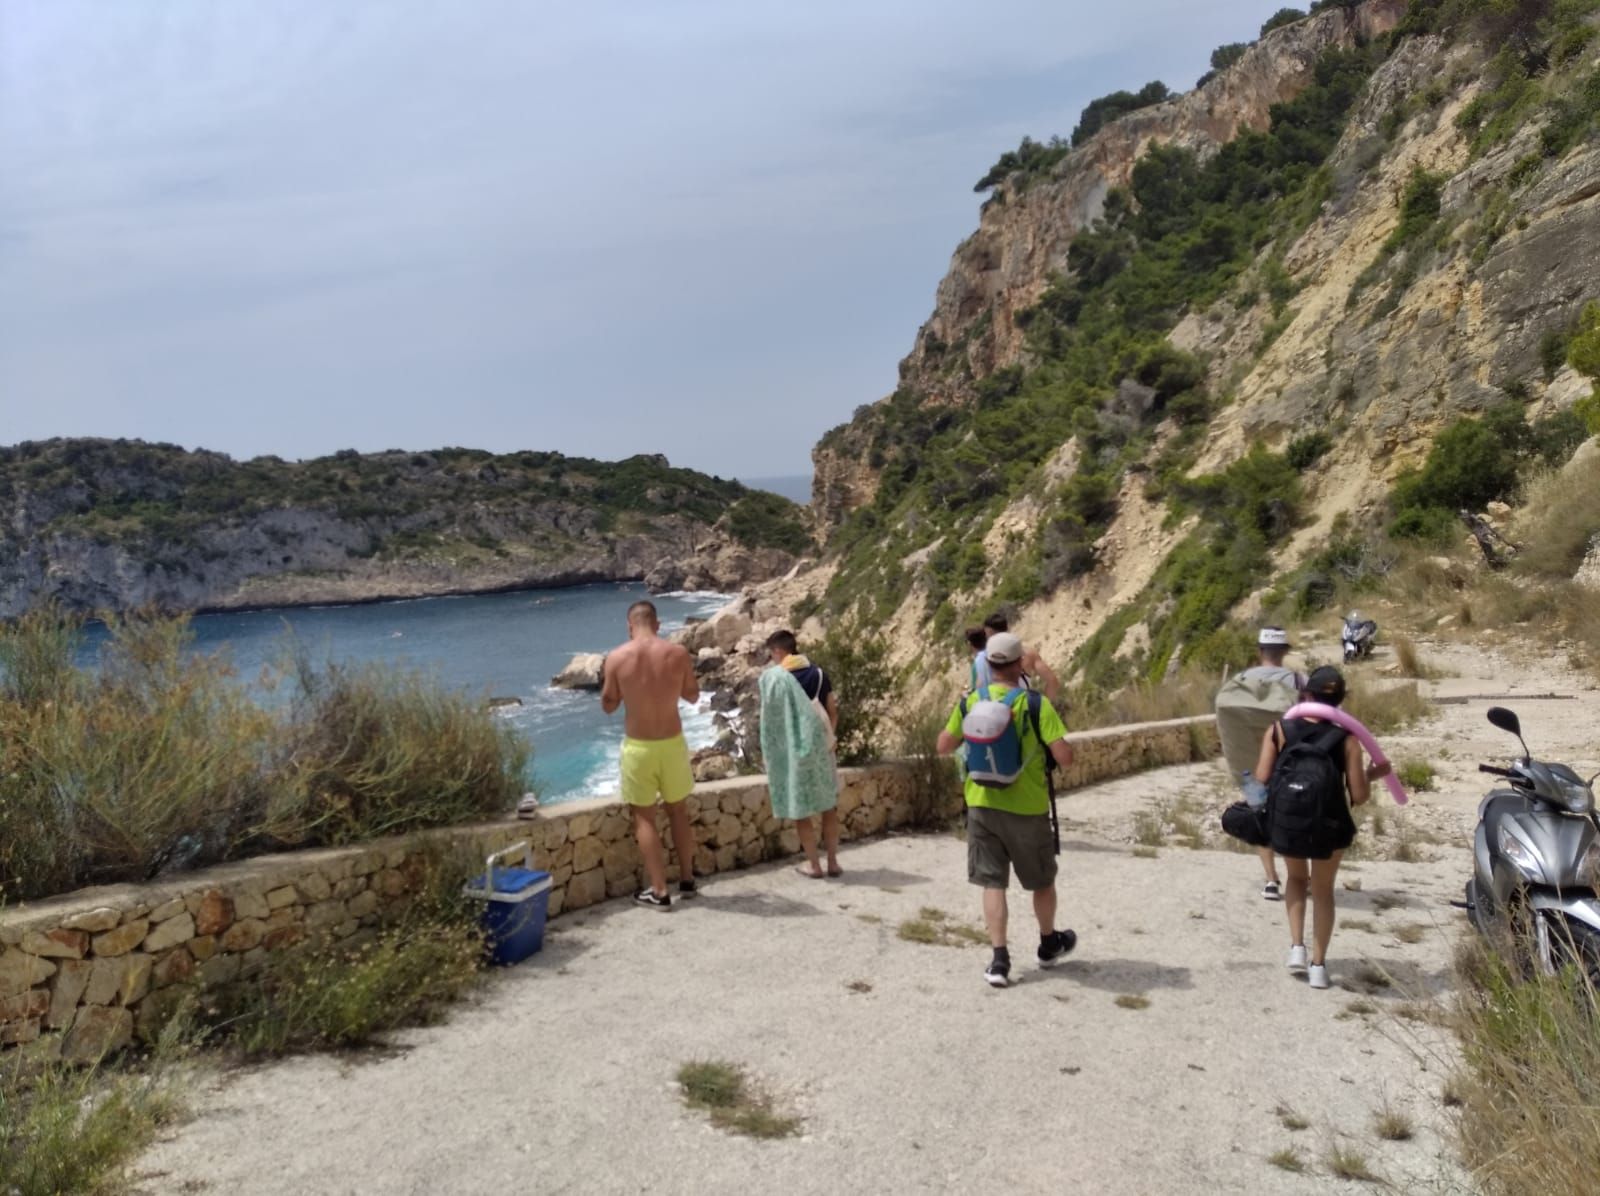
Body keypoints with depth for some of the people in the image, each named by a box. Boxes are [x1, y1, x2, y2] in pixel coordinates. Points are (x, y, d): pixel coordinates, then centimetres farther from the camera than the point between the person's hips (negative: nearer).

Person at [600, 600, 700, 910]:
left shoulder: (616, 658, -10)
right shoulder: (678, 653, -8)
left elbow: (608, 705, 0)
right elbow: (693, 696, 5)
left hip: (638, 747, -2)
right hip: (672, 743, 2)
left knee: (644, 818, 9)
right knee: (678, 811, 20)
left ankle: (659, 892, 10)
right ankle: (687, 880, 30)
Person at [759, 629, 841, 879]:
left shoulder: (772, 676, -7)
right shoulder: (818, 673, 5)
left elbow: (769, 718, -6)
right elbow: (833, 712, 5)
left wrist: (769, 755, 2)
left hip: (791, 750, -3)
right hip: (820, 746, 4)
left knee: (801, 810, 7)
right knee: (829, 807, 13)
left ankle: (813, 865, 12)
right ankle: (833, 862, 16)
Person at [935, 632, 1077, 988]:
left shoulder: (970, 702, -4)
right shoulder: (1036, 704, -15)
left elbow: (944, 747, 6)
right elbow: (1065, 757, -18)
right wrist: (1057, 743, 3)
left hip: (982, 804, 2)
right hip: (1026, 808, -2)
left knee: (992, 883, 8)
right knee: (1042, 880, 19)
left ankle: (999, 960, 4)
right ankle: (1049, 945, 38)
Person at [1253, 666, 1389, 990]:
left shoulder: (1280, 729, -6)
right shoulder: (1346, 738, -8)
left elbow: (1261, 778, -10)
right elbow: (1359, 796, -9)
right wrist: (1372, 775, 11)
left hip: (1285, 824, 1)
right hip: (1329, 827, -1)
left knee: (1296, 878, 29)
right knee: (1323, 890, 22)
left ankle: (1297, 948, 17)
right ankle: (1318, 965, 19)